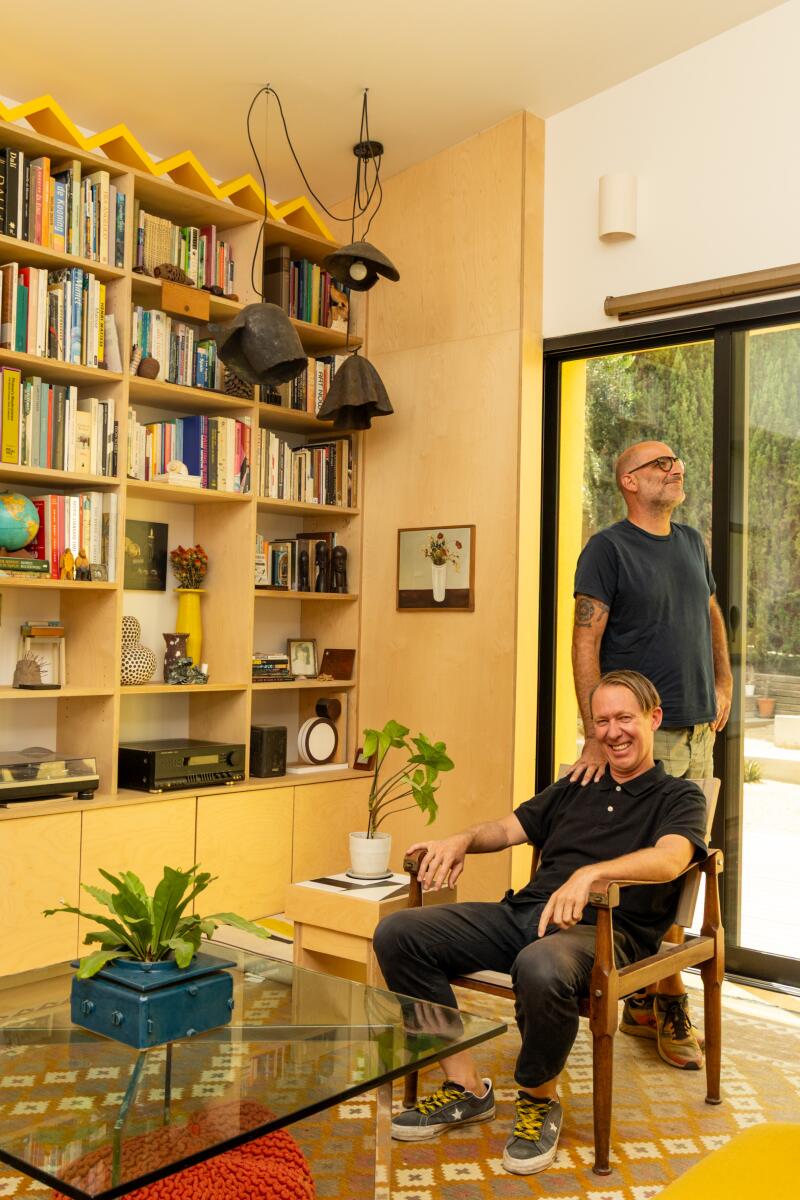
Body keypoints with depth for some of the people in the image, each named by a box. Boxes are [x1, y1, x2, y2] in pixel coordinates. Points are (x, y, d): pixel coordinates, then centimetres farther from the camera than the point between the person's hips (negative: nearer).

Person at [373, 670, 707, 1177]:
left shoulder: (679, 797, 8)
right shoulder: (574, 789, 26)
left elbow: (670, 859, -13)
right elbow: (510, 828, 27)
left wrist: (590, 874, -31)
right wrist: (463, 840, 3)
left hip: (606, 930, -6)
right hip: (524, 912, 6)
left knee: (541, 968, -42)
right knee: (397, 933, -12)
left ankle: (540, 1100, -9)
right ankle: (465, 1087, -3)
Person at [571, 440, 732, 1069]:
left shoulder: (691, 542, 14)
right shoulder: (608, 548, -8)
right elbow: (585, 643, -14)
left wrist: (724, 683, 15)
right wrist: (595, 735, -20)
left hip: (698, 732, 7)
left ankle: (643, 999, 21)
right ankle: (671, 1003, 9)